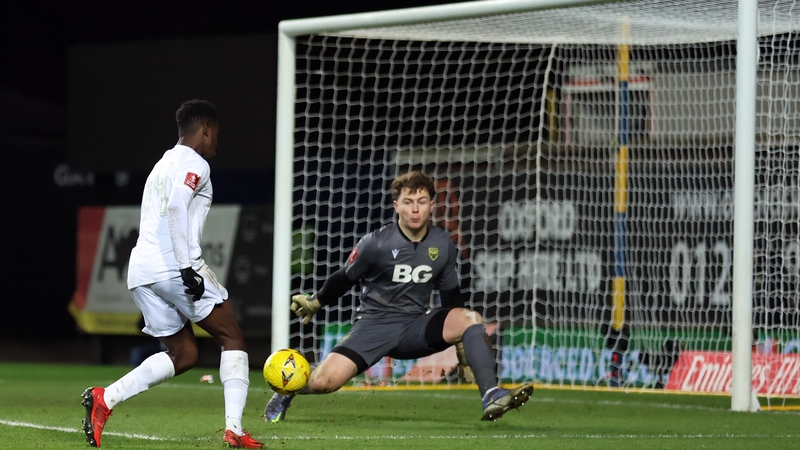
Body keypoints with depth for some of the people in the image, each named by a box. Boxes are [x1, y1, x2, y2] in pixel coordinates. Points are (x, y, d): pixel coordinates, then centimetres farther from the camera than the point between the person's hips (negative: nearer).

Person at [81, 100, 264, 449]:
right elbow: (176, 208, -20)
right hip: (173, 265, -9)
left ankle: (105, 398, -3)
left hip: (141, 272, 9)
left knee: (183, 355, 14)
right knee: (232, 338, 3)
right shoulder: (194, 164, -4)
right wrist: (187, 268, -24)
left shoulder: (164, 164, 26)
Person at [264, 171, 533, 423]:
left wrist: (459, 339, 15)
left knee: (470, 318, -24)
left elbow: (450, 293, 13)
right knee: (324, 381, -22)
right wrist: (315, 302, 16)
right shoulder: (375, 244, -12)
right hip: (374, 325, -3)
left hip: (416, 328, 3)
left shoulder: (443, 245, -1)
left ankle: (491, 397, -28)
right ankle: (285, 394, 13)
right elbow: (345, 278, 5)